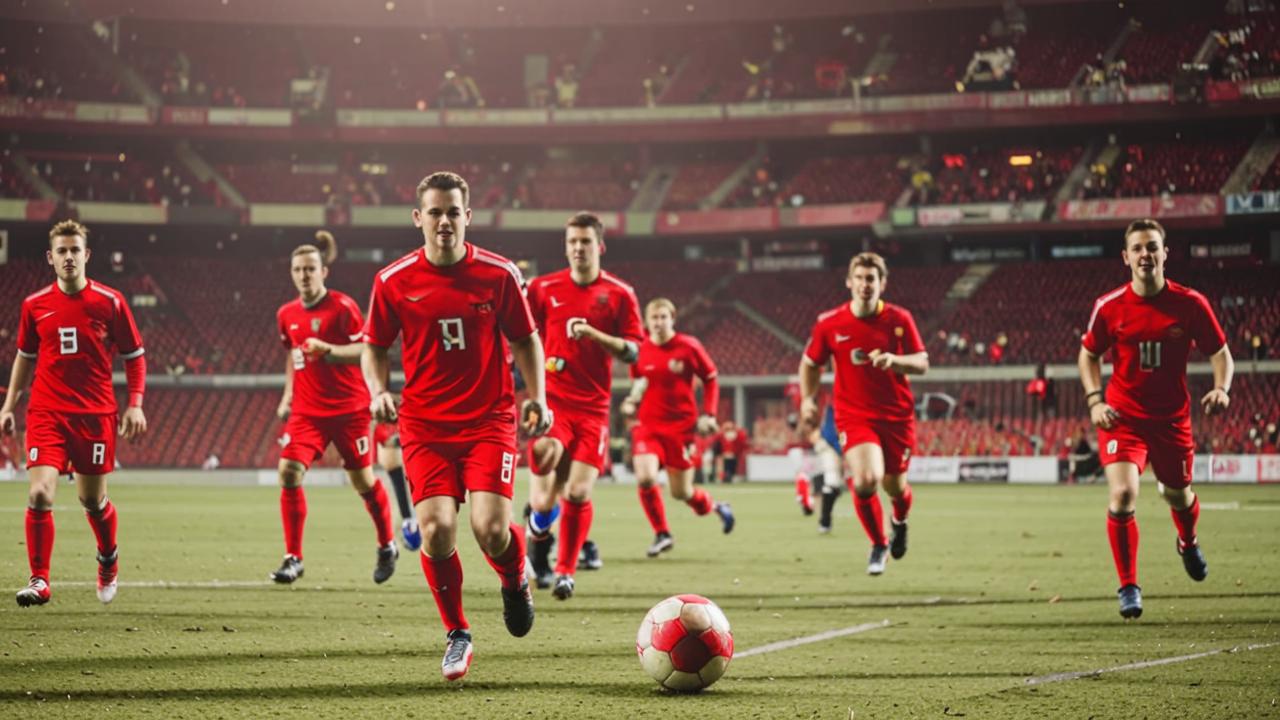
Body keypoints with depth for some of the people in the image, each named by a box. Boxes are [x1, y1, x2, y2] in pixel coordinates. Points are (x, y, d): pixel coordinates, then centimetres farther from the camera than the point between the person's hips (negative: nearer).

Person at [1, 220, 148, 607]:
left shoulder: (110, 302, -1)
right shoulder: (34, 305, 4)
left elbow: (135, 356, 5)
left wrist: (135, 405, -4)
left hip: (95, 414, -1)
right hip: (46, 413, 1)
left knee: (92, 499, 10)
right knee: (39, 494, -15)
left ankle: (109, 562, 38)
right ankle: (39, 581, -7)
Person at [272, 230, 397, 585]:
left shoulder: (342, 307, -10)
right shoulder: (286, 314, 7)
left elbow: (366, 350, -14)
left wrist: (328, 349, -28)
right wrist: (287, 396, 15)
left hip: (349, 409, -4)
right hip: (306, 411, 4)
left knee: (362, 479, 7)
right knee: (289, 472, -15)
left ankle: (387, 547, 31)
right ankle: (293, 557, -8)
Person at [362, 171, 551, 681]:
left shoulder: (499, 274, -2)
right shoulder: (393, 281, -2)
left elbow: (525, 339, 9)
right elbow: (375, 347, 10)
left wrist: (536, 397, -3)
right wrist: (379, 391, -9)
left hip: (489, 419, -1)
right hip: (424, 424, 1)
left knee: (491, 531, -16)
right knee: (436, 529, -14)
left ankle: (515, 581, 22)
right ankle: (456, 634, 10)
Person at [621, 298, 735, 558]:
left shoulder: (689, 347, -6)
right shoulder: (640, 350, 1)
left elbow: (711, 379, 5)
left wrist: (708, 415, -4)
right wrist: (632, 401, -3)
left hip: (681, 426, -2)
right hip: (648, 425, 2)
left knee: (682, 492, 2)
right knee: (645, 478, -21)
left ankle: (714, 507, 37)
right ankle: (662, 534, 1)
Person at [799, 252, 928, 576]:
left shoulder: (899, 319, -5)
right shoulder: (829, 324, -5)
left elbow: (922, 364, -3)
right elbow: (810, 364, 10)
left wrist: (894, 360, -23)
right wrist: (807, 399, -3)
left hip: (897, 416, 1)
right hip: (854, 416, -1)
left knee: (894, 486, 10)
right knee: (866, 480, -23)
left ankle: (900, 522, 49)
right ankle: (878, 545, 3)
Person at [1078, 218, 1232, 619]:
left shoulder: (1190, 304, -9)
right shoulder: (1109, 307, -8)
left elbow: (1220, 352, 2)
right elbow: (1089, 354, 7)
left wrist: (1221, 389, -18)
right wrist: (1095, 401, -8)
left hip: (1172, 417, 1)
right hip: (1123, 417, -1)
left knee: (1178, 496, 17)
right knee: (1122, 494, -21)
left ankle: (1188, 542, 56)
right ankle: (1128, 587, -6)